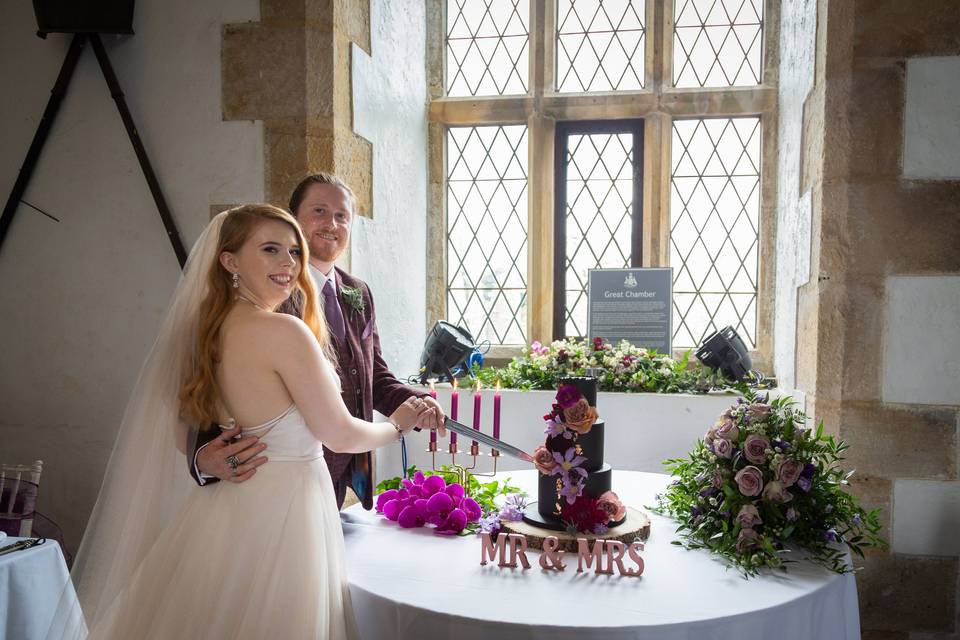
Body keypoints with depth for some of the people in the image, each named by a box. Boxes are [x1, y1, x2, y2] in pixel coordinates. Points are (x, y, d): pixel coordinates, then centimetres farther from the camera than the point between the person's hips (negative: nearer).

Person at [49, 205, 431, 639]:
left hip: (226, 507, 8)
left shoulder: (208, 330, 4)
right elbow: (339, 435, -13)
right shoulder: (283, 331, -20)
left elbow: (183, 437, 12)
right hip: (280, 513, -8)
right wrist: (397, 426, 3)